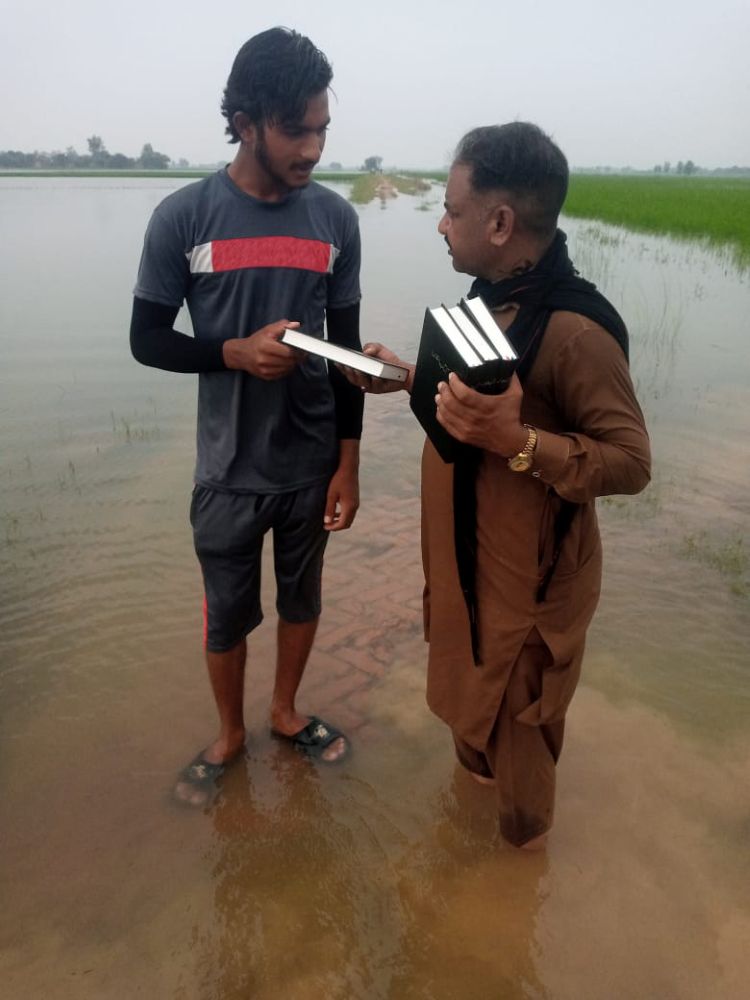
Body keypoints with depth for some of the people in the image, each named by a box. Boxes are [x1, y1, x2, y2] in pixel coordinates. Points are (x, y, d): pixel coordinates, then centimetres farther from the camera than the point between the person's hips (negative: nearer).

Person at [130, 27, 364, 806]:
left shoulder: (336, 219, -2)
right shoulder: (183, 217, -9)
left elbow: (347, 349, 3)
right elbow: (147, 340, -3)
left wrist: (348, 465, 2)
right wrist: (237, 352, -21)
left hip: (313, 465, 2)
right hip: (230, 470, -2)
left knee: (302, 596, 17)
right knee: (227, 612, 13)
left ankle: (285, 712, 43)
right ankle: (229, 734, 38)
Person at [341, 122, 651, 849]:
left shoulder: (576, 329, -27)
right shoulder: (491, 295, 1)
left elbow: (631, 463, -25)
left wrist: (515, 442, -37)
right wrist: (404, 378, 4)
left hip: (527, 572, -8)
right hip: (464, 550, 8)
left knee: (513, 721, 14)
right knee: (471, 688, 29)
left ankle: (521, 844, 41)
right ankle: (475, 772, 56)